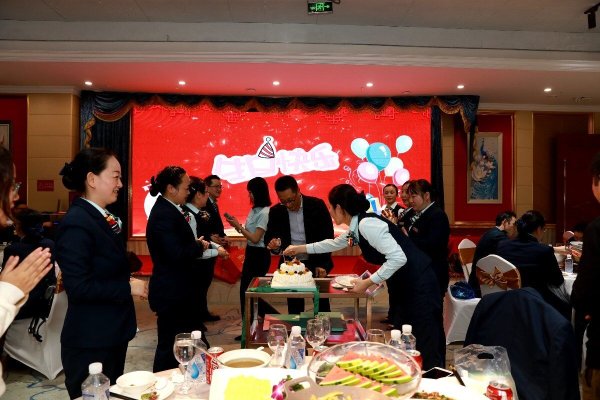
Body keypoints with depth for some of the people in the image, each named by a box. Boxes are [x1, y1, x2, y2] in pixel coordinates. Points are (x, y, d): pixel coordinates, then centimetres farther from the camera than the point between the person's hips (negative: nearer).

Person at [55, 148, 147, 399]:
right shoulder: (76, 223, -20)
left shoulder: (103, 218, 8)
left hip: (111, 334, 9)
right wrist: (128, 288, -19)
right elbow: (78, 286, -25)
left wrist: (128, 281, 5)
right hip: (90, 341, -9)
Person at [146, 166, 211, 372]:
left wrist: (195, 243, -2)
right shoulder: (164, 215, -21)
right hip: (172, 293, -10)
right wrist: (200, 246, -12)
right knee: (170, 346, 4)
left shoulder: (166, 210, 10)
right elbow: (177, 255, -28)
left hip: (174, 291, 10)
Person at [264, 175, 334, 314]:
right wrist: (273, 244, -22)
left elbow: (327, 236, -7)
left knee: (321, 305, 7)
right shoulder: (276, 211, -4)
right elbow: (269, 236, 2)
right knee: (294, 307, 6)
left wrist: (322, 264, -11)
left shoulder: (317, 205, -10)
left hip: (316, 264, -1)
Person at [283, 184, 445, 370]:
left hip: (419, 283, -10)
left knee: (425, 347, 0)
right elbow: (334, 243, 27)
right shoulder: (357, 227, 8)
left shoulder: (367, 223, -21)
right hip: (406, 284, 10)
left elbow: (398, 257, -26)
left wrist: (367, 282, -19)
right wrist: (300, 248, 32)